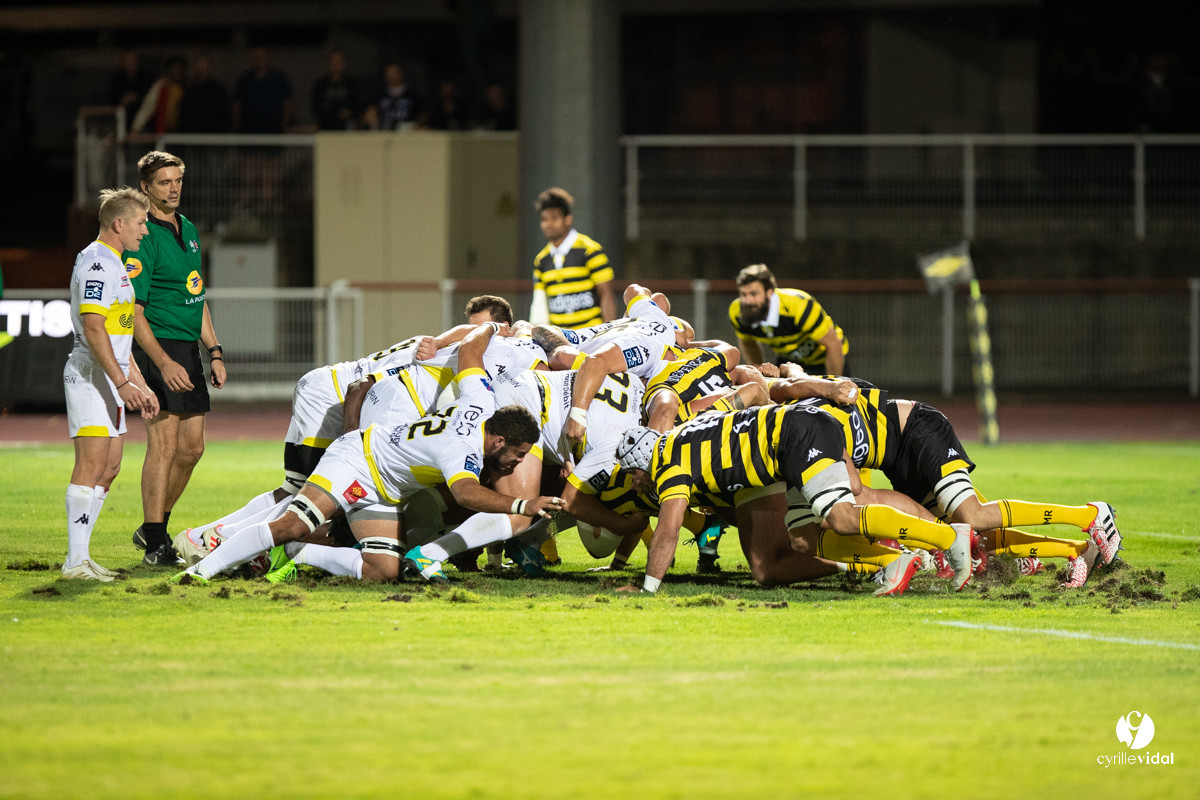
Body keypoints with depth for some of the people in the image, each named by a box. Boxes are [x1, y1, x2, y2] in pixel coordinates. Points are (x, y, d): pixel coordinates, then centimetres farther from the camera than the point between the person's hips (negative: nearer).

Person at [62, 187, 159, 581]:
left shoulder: (114, 264, 21)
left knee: (109, 467, 9)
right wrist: (122, 382, -24)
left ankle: (80, 555, 11)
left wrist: (139, 385, 25)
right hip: (90, 376, -11)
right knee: (92, 464, -14)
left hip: (111, 381, 11)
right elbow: (93, 329, -22)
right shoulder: (96, 262, -13)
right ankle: (76, 561, -16)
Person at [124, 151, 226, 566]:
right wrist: (164, 362, -23)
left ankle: (153, 527, 22)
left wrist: (214, 352, 19)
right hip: (158, 347, -9)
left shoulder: (188, 229, 16)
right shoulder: (144, 239, -12)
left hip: (188, 349, 9)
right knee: (164, 443, -12)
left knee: (191, 448, 9)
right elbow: (133, 313, -16)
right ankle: (155, 544, -9)